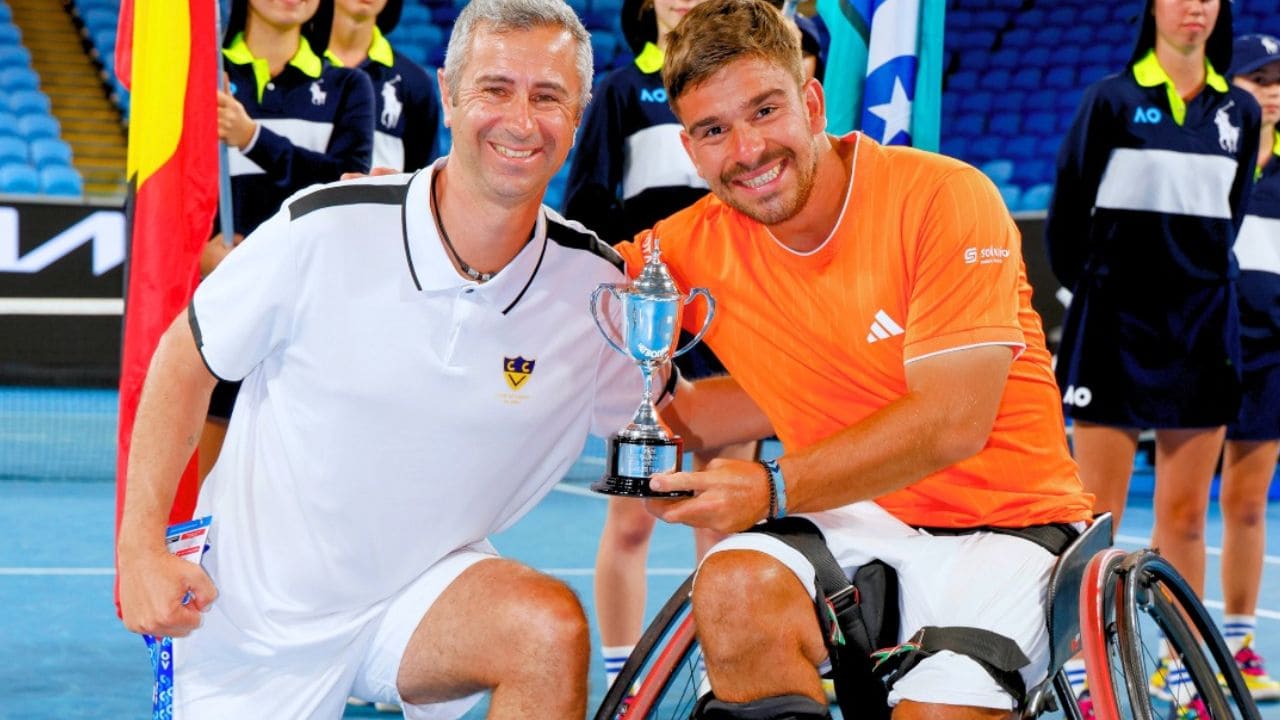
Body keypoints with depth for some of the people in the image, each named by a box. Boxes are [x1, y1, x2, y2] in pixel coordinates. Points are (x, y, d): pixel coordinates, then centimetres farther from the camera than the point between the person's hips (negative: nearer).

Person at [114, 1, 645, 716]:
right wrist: (140, 545, -7)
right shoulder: (326, 228, -17)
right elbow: (187, 357, -3)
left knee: (551, 627, -29)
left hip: (422, 594, 1)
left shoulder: (594, 285, -10)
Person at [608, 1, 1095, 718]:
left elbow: (952, 422, -20)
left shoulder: (943, 196, -15)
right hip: (858, 520, 4)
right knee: (734, 586, -28)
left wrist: (774, 487, -26)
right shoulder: (697, 247, -3)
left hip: (1003, 519, -3)